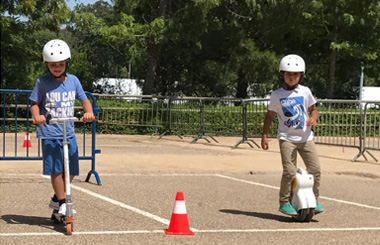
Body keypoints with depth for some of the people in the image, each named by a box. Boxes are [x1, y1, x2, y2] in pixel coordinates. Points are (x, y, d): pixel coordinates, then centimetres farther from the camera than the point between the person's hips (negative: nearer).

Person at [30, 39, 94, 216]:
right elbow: (35, 103, 2)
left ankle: (56, 199, 25)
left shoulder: (73, 81, 6)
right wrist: (36, 115, -18)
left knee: (71, 170, 6)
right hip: (50, 133, -4)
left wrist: (89, 112, -9)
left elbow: (84, 100, 11)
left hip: (69, 133, 4)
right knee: (56, 169, -6)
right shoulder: (42, 82, -3)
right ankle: (62, 202, 7)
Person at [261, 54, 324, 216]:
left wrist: (313, 118, -10)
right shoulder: (277, 95, 0)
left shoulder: (305, 92, 4)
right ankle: (284, 202, 0)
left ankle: (314, 199, 17)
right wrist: (264, 136, 3)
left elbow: (313, 109, 13)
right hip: (287, 138, -3)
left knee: (315, 169, 1)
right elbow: (270, 115, 7)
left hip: (305, 137, 3)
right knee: (289, 171, -12)